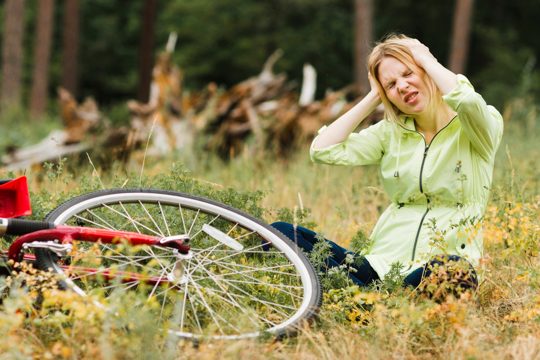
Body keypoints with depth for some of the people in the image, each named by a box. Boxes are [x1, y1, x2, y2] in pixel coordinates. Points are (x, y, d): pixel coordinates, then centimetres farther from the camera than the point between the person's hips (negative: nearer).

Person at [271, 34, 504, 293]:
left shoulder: (478, 126, 2)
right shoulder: (390, 133, 17)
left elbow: (466, 101, -24)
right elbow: (322, 150, 4)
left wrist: (426, 58, -5)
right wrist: (373, 98, 11)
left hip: (443, 262, -5)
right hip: (382, 265, 5)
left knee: (452, 272, -45)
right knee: (280, 233, -16)